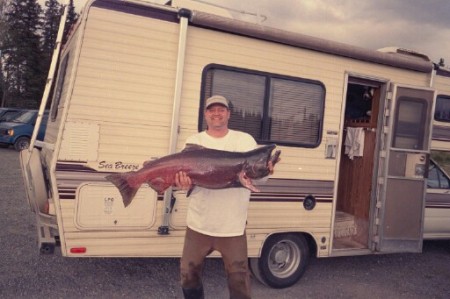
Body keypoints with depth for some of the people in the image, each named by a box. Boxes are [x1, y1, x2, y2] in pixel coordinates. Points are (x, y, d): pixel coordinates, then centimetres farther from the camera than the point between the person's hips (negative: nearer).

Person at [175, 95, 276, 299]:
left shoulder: (245, 140, 1)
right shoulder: (194, 142, 4)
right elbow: (184, 174, -4)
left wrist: (265, 170, -29)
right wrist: (184, 183, -28)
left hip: (233, 226, -1)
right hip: (199, 224, 2)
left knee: (239, 276, 7)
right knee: (188, 272, 15)